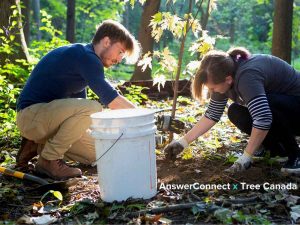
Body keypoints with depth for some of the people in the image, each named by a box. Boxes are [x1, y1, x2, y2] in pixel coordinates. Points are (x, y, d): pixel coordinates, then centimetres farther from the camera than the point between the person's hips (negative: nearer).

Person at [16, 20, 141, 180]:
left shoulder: (81, 59, 15)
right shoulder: (85, 56, -16)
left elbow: (79, 105, 19)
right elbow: (110, 98, -25)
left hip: (46, 115, 10)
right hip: (31, 114, -10)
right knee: (92, 108, -30)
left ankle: (39, 145, 13)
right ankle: (49, 159, -15)